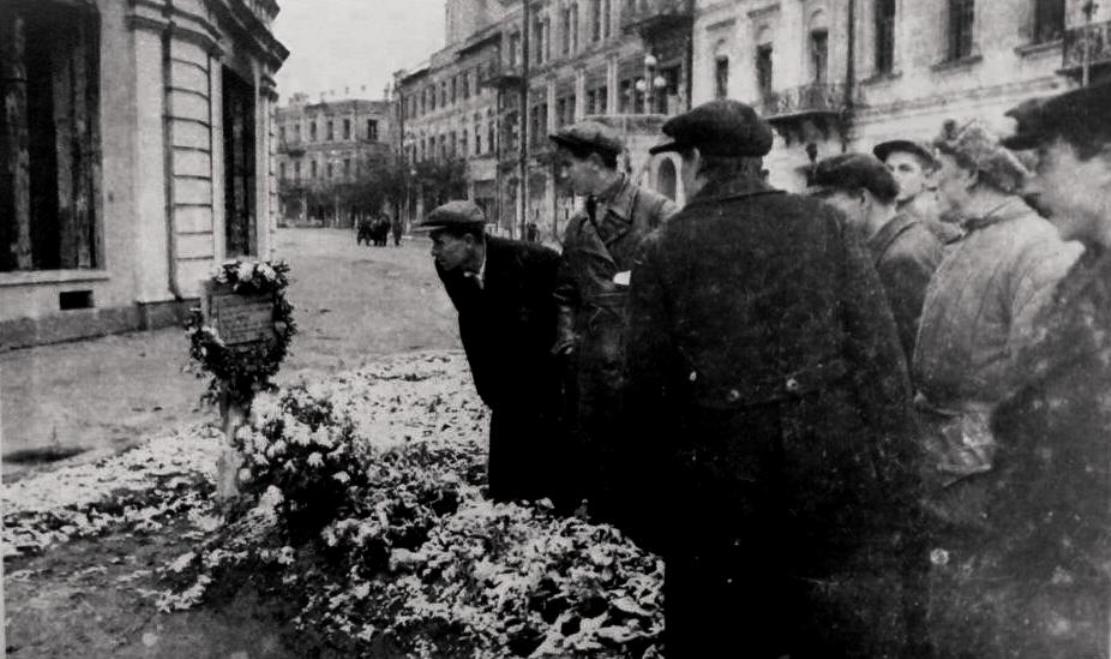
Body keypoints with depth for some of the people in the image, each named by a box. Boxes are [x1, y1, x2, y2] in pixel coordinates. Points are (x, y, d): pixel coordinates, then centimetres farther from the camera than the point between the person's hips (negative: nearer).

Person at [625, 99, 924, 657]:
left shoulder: (665, 249, -4)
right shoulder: (822, 223, 0)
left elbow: (647, 387, -4)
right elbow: (880, 358, -4)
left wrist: (658, 520, 6)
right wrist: (896, 483, 2)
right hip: (835, 479, 1)